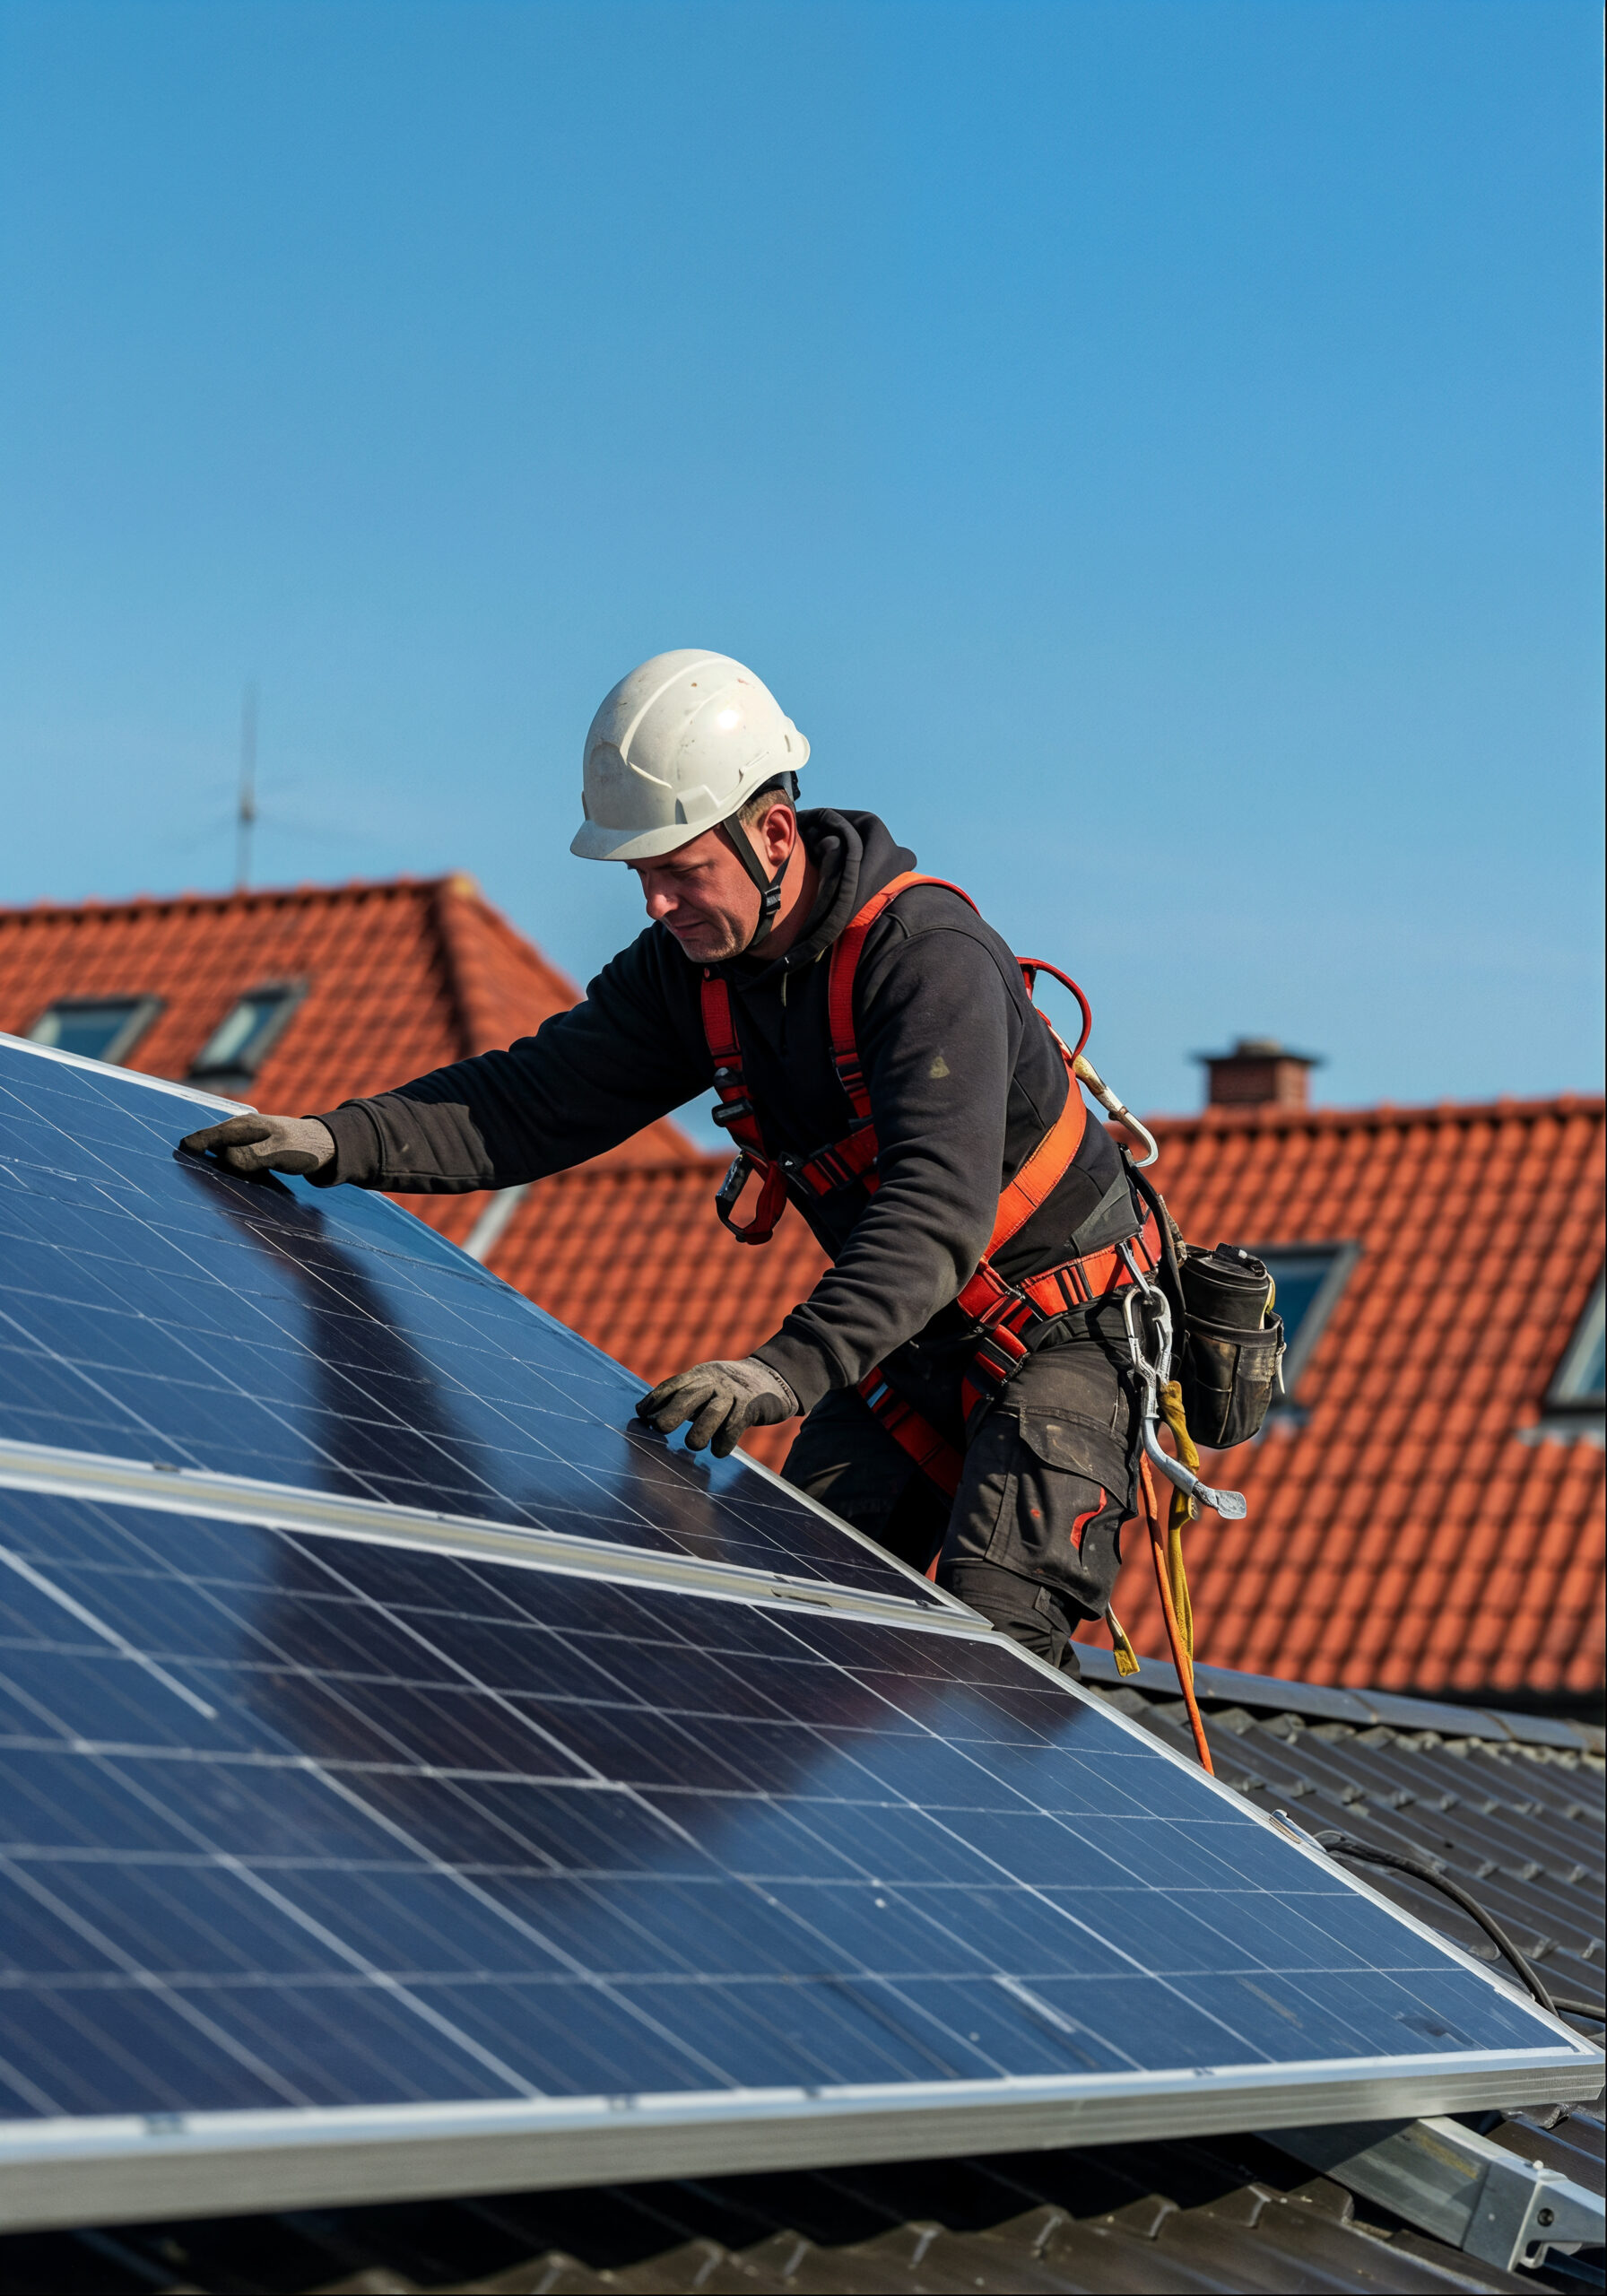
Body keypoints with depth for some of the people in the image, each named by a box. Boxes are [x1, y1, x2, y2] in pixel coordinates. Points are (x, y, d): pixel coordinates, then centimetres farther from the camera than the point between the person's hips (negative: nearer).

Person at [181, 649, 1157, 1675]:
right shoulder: (692, 965, -4)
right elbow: (540, 1097, -4)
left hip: (1074, 1329, -7)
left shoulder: (931, 957, -29)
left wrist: (790, 1368, -52)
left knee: (993, 1625, -22)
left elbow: (938, 1204, -40)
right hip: (915, 1337, 8)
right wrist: (337, 1142, -19)